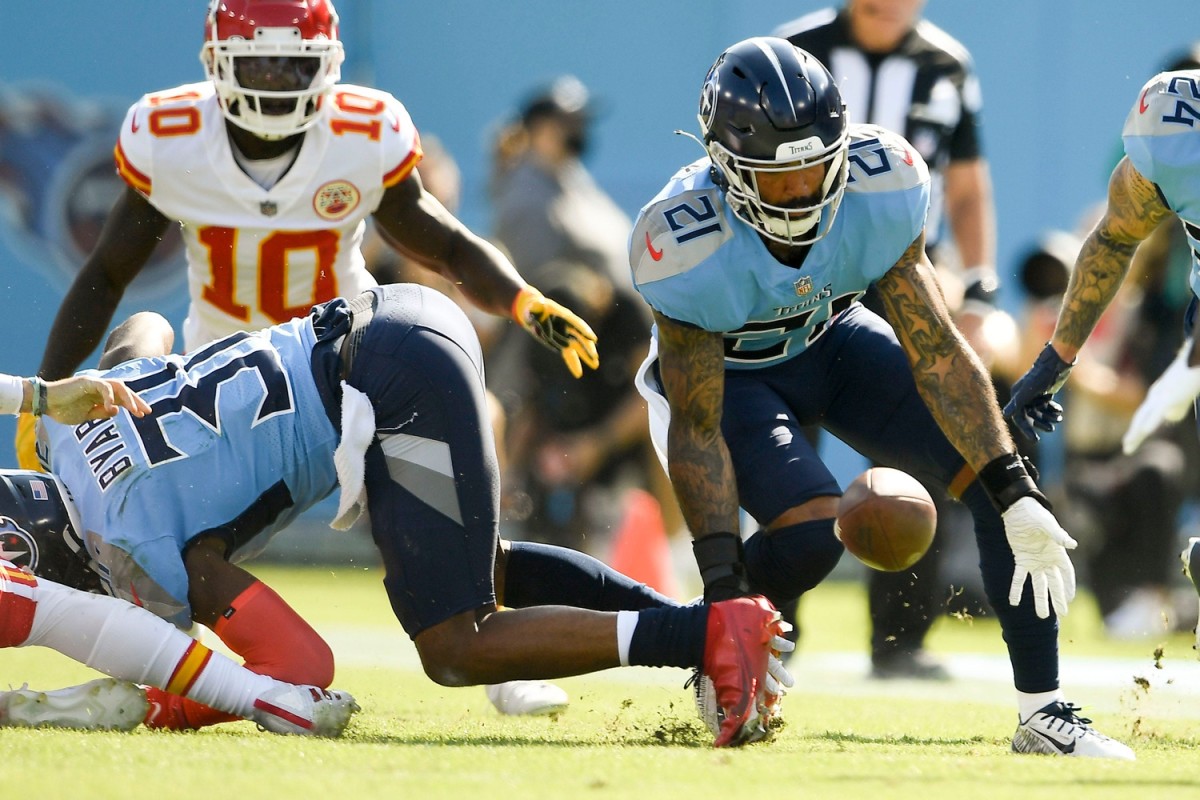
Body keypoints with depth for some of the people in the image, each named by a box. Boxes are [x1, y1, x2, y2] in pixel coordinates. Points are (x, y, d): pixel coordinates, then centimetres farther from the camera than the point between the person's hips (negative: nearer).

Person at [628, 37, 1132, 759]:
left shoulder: (881, 190, -27)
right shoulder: (687, 245, -35)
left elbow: (936, 351, -20)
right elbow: (698, 430, -28)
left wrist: (1017, 495, -27)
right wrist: (724, 593, -31)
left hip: (831, 340, 4)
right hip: (724, 373, -4)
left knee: (1003, 483, -12)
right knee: (811, 530, -29)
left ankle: (1045, 716, -4)